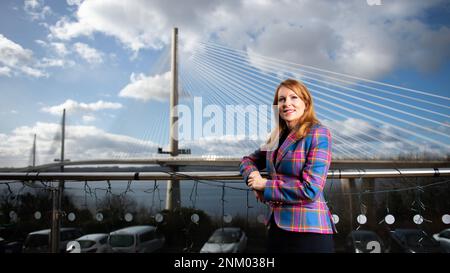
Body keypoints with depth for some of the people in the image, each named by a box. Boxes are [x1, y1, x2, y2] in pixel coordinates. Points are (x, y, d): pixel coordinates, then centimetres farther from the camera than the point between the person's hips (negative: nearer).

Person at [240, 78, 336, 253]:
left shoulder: (318, 134, -11)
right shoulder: (277, 137, 9)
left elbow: (310, 189, -18)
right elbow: (248, 160, 17)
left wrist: (265, 185, -11)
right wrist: (254, 177, -5)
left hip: (308, 229, -6)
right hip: (277, 225, 6)